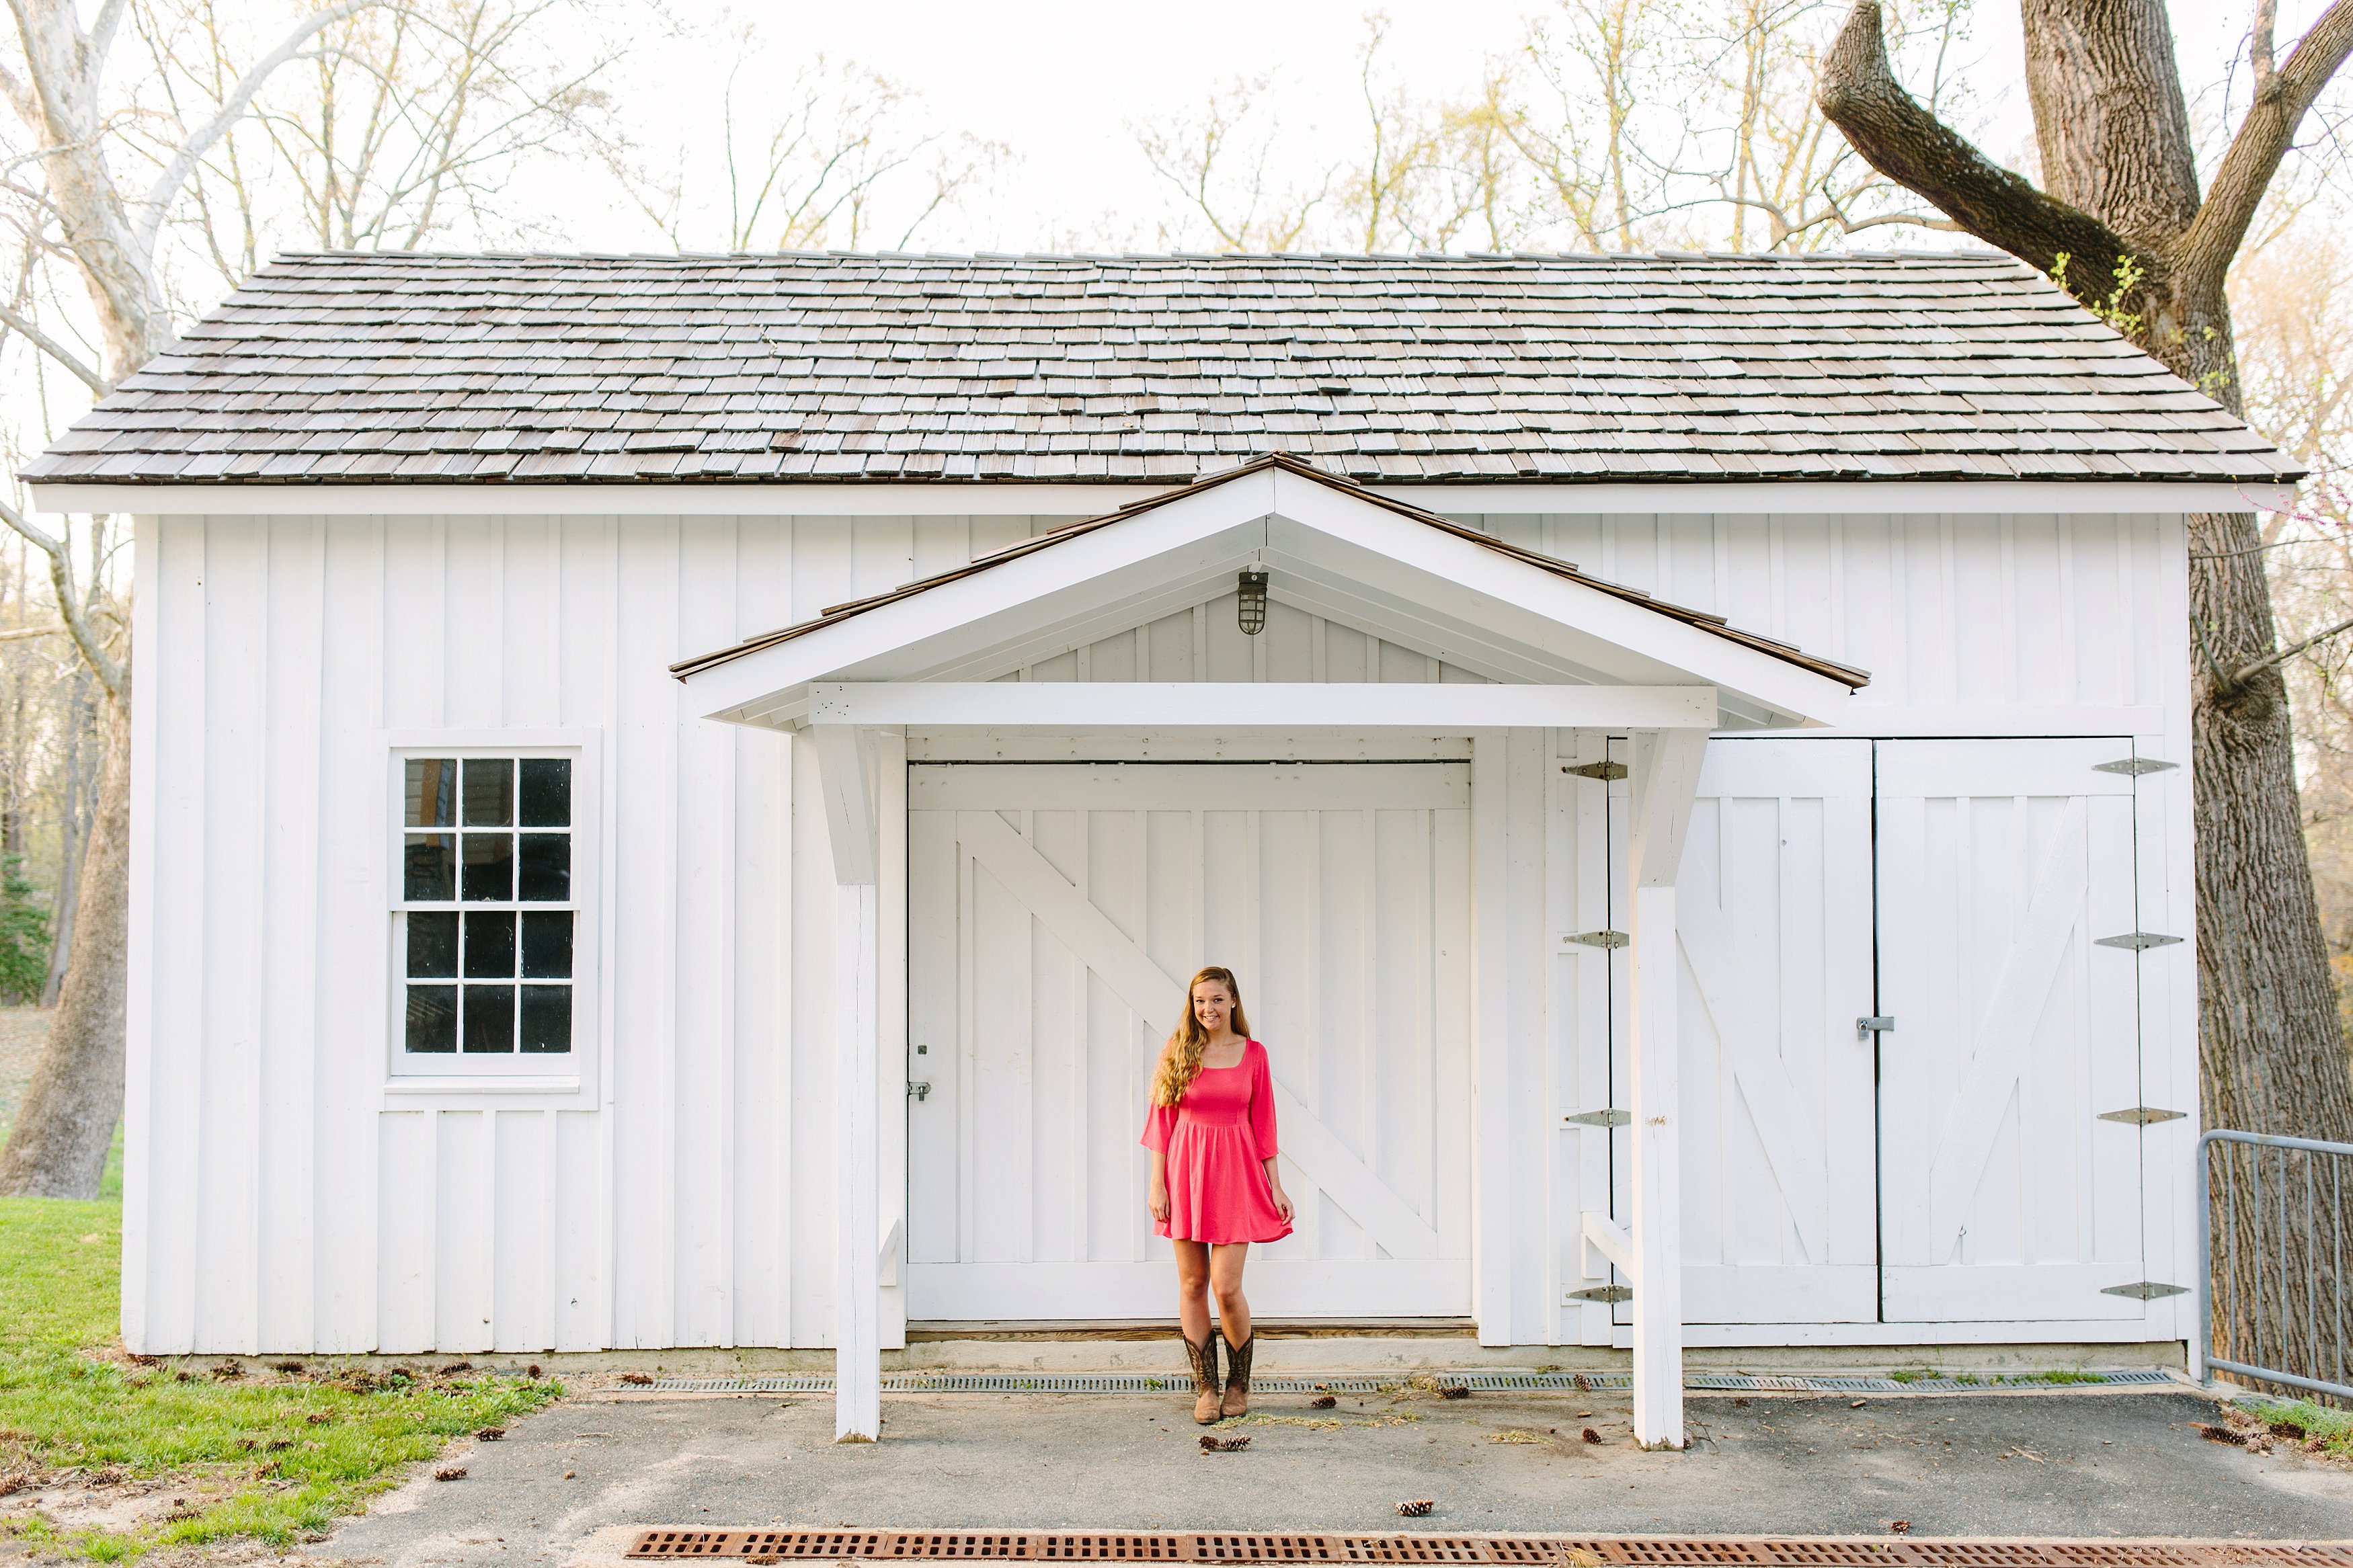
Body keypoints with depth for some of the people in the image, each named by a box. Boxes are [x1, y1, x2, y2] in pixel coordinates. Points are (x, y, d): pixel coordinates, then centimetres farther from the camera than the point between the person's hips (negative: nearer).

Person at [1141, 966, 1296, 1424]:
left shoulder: (1253, 1054, 4)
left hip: (1235, 1171, -1)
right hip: (1185, 1168, 1)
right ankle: (1206, 1388, 15)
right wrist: (1157, 1183, -3)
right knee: (1192, 1283, 4)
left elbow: (1263, 1124, 7)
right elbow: (1163, 1121, 3)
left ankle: (1239, 1383, 15)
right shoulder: (1177, 1052, 3)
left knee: (1226, 1286, -6)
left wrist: (1276, 1186, 4)